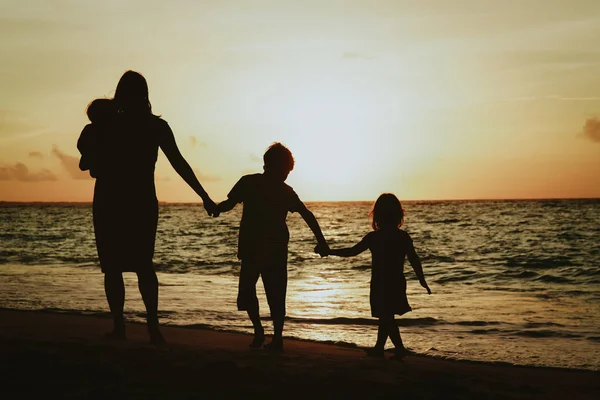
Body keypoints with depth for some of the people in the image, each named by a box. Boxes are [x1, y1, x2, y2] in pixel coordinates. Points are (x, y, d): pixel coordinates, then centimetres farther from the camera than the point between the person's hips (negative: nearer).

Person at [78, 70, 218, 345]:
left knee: (113, 267, 8)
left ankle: (119, 327, 0)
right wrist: (205, 197, -3)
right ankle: (153, 326, -2)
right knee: (144, 265, 12)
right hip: (143, 203, 2)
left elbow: (93, 168, -1)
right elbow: (180, 164, -5)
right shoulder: (157, 126, -2)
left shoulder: (104, 126, -5)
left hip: (109, 203, -2)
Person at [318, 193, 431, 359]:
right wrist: (422, 280, 11)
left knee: (387, 317, 4)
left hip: (380, 284, -4)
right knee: (386, 317, 16)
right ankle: (379, 348, 27)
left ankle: (400, 348, -6)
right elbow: (414, 260, -1)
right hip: (398, 283, 4)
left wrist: (328, 251, -2)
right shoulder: (404, 237, -3)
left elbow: (352, 251, -9)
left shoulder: (373, 237, -12)